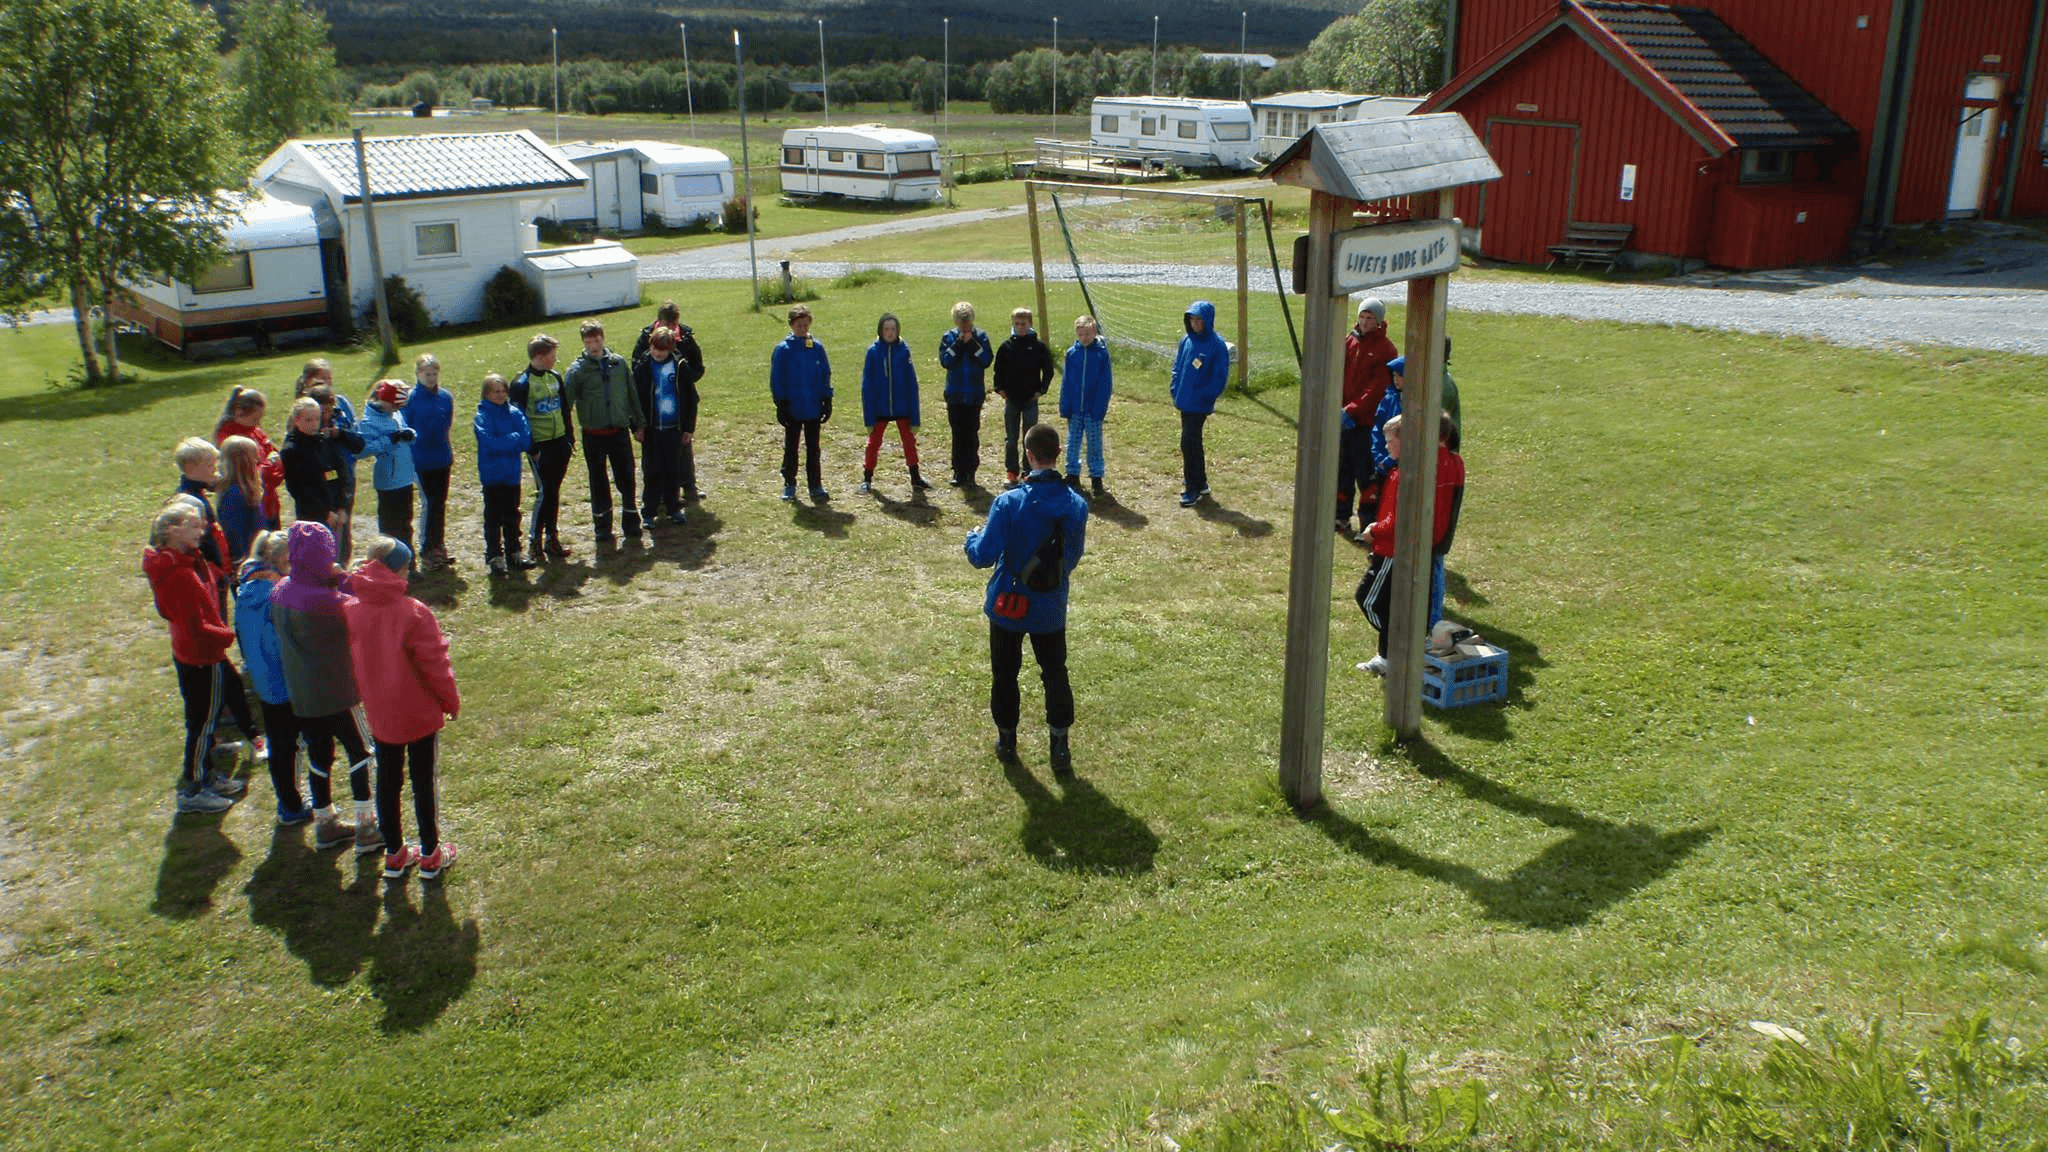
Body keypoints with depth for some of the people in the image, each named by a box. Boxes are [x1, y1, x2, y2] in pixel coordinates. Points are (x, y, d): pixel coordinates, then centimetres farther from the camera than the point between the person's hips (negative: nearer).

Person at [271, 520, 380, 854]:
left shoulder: (280, 590, -2)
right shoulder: (323, 599, -26)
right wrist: (345, 580, -9)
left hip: (299, 691, 7)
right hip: (330, 690, -7)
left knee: (319, 753, 18)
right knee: (358, 751, 6)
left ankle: (325, 825, 30)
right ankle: (366, 828, 10)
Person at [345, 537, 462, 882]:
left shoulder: (350, 611, -8)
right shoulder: (413, 613, -23)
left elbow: (351, 660, 3)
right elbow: (434, 662, -15)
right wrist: (451, 701, -1)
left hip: (380, 714, 4)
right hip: (420, 713, -4)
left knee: (387, 782, 17)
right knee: (424, 782, 10)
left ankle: (395, 854, 28)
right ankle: (430, 855, 22)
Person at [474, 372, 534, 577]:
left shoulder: (515, 414, 2)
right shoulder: (482, 417, -10)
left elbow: (526, 441, -9)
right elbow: (491, 443, -23)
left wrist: (504, 441, -19)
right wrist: (515, 438, -15)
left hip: (512, 474, 4)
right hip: (492, 474, -4)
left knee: (512, 515, 15)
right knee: (493, 517, 2)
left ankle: (513, 553, 27)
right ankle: (495, 558, 7)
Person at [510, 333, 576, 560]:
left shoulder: (555, 377, 10)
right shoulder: (522, 384, -11)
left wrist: (570, 438, 15)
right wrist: (531, 448, -13)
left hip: (560, 443, 6)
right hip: (540, 446, -6)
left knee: (553, 491, 11)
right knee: (544, 492, -7)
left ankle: (552, 537, 18)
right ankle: (534, 540, 4)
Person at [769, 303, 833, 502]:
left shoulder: (817, 347, 2)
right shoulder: (783, 349, -5)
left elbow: (825, 375, 8)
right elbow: (776, 379, -2)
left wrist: (827, 401, 3)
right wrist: (781, 405, -7)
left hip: (814, 408, 2)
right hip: (792, 409, -2)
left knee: (813, 448, 8)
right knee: (790, 448, 9)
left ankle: (816, 486, 13)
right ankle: (789, 485, 18)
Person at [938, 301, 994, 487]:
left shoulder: (980, 336, 1)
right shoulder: (949, 337, 2)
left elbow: (987, 360, -10)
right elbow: (945, 361, -11)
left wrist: (972, 343, -16)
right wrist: (959, 343, -16)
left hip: (975, 394, -1)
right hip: (955, 394, 1)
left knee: (972, 433, 0)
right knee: (958, 433, 4)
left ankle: (970, 471, 5)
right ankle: (958, 471, 10)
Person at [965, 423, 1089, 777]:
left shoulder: (1009, 503, -22)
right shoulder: (1076, 505, -10)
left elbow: (983, 557, -20)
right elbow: (1073, 558, 2)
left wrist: (974, 537, 2)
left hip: (1008, 605, -2)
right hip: (1051, 610, 2)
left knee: (1005, 672, 17)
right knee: (1055, 674, 17)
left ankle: (1006, 738, 29)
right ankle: (1059, 746, 13)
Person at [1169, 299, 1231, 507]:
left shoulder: (1217, 345, -13)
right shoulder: (1187, 340, 6)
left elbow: (1220, 376, -12)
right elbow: (1178, 366, 17)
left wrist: (1206, 396, -15)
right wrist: (1175, 389, 6)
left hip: (1199, 404, -7)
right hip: (1184, 401, 7)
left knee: (1188, 443, -8)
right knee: (1193, 443, 16)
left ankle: (1191, 488, 1)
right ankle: (1201, 483, 28)